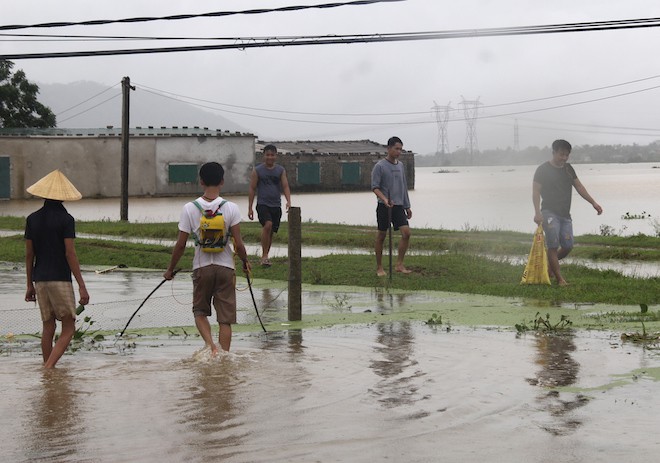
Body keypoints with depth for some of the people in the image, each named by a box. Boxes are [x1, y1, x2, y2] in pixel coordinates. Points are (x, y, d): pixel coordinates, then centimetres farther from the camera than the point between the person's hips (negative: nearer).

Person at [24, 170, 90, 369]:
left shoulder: (32, 219, 7)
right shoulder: (65, 219, -8)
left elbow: (29, 254, 9)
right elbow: (70, 254, -13)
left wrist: (30, 285, 17)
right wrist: (81, 286, -10)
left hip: (40, 279, 6)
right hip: (60, 278, -5)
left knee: (48, 327, 14)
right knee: (68, 329, 0)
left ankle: (46, 369, 16)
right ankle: (48, 368, -15)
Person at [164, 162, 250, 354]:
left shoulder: (190, 208, -7)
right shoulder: (231, 208, -8)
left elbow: (181, 244, -4)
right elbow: (238, 244, -8)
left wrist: (170, 269, 9)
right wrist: (245, 261, 12)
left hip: (201, 267, 0)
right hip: (225, 266, 0)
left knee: (200, 311, 18)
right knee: (225, 318, 6)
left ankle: (209, 342, -7)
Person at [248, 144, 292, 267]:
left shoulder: (281, 170, 8)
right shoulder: (257, 171, 1)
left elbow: (285, 186, 0)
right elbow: (252, 189, 2)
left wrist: (288, 201, -18)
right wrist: (250, 208, -2)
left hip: (276, 205, 4)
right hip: (262, 204, -4)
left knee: (271, 231, 8)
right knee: (268, 225, -26)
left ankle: (265, 257, 23)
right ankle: (264, 255, -20)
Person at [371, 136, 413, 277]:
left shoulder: (401, 166, 13)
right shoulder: (380, 166, -7)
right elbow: (375, 187, -12)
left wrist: (407, 206, 20)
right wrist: (384, 199, -29)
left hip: (398, 206, 5)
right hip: (384, 207, -5)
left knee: (406, 232, -9)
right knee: (381, 236, 3)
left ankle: (399, 264, -2)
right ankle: (379, 267, 12)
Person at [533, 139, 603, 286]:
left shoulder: (568, 169, 14)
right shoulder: (543, 169, -5)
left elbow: (579, 187, 17)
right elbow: (536, 191, -9)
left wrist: (593, 203, 10)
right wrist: (537, 212, -21)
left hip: (565, 214, 6)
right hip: (549, 212, -6)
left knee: (568, 246, 1)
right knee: (553, 245, -10)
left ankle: (550, 264, 27)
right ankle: (559, 278, -6)